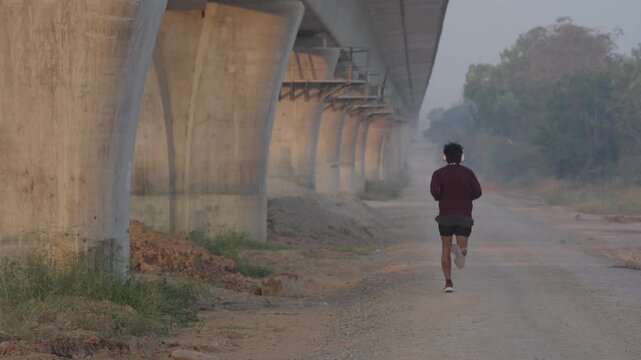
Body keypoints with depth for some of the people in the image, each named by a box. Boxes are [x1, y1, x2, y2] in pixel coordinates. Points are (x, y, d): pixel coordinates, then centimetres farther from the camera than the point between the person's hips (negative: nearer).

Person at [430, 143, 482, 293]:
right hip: (464, 217, 0)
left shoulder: (439, 173, 3)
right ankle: (459, 250, -41)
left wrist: (439, 198, 7)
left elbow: (434, 189, -16)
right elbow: (477, 192, -4)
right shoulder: (468, 173, 7)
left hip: (446, 216, 0)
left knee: (446, 249, 16)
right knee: (462, 249, -2)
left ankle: (448, 282, 7)